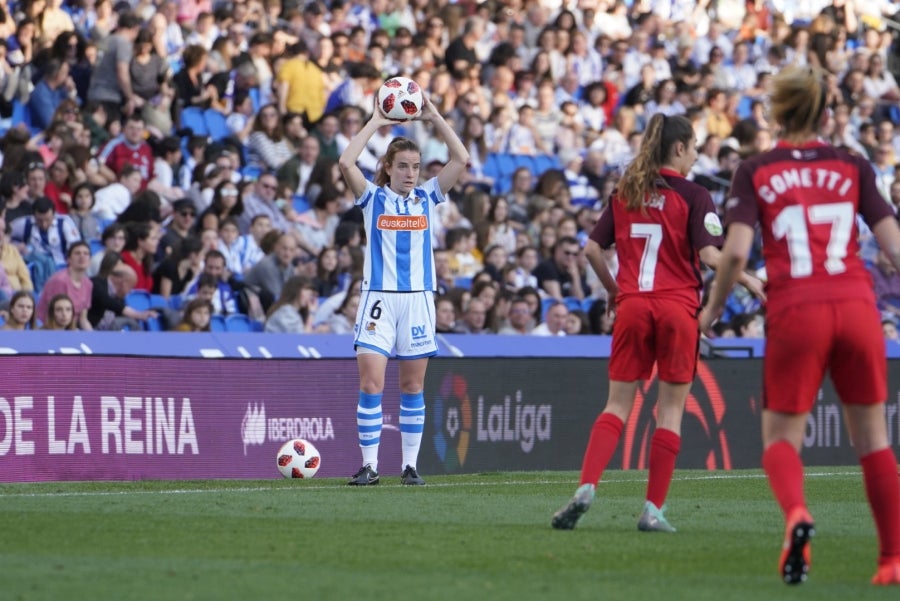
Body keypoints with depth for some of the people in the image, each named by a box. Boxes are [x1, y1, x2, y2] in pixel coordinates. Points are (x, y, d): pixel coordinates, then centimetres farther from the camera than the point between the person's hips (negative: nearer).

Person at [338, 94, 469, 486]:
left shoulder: (426, 198, 10)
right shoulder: (373, 198, 4)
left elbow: (461, 159, 2)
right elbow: (346, 163, -11)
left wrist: (434, 118, 0)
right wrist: (375, 123, -5)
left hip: (418, 298, 2)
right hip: (379, 297, -2)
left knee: (413, 387, 6)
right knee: (371, 383, -10)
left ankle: (410, 465, 11)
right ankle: (369, 464, -7)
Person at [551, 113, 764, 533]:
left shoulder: (624, 192, 10)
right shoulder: (693, 196, -4)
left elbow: (592, 249, 9)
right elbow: (710, 255, -12)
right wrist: (749, 282, -2)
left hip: (632, 306, 4)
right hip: (677, 307, -4)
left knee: (618, 403, 7)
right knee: (671, 409, 3)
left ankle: (586, 487, -13)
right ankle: (653, 510, 0)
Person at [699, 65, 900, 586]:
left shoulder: (754, 172, 7)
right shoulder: (854, 166, 11)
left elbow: (737, 251, -4)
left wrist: (713, 308, 10)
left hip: (794, 313, -1)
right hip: (856, 307, 2)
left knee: (781, 437, 7)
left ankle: (797, 515, -24)